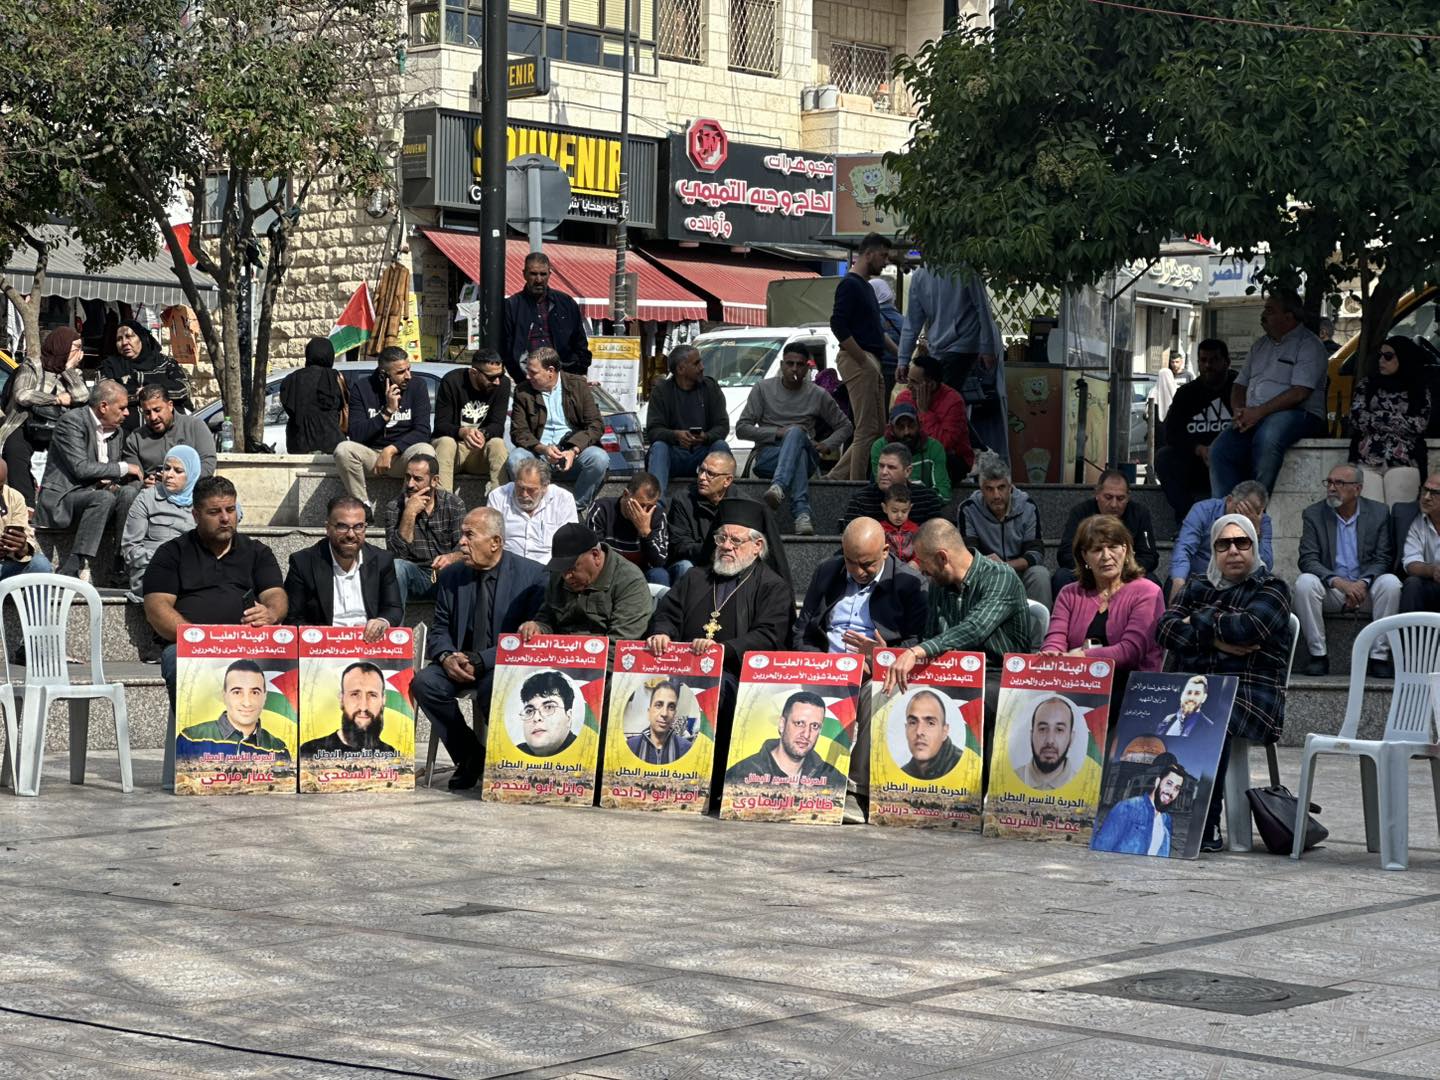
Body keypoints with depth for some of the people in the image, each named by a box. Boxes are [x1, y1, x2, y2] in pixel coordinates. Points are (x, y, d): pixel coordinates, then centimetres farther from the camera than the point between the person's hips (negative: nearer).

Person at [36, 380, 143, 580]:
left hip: (94, 496, 7)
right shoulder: (72, 422, -10)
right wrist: (124, 468, -15)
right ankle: (71, 570, -38)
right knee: (103, 498, -34)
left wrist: (113, 484, -5)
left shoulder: (115, 431, 14)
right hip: (60, 500, -7)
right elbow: (81, 468, -21)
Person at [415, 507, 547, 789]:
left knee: (493, 687, -37)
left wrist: (480, 661, -21)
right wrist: (446, 657, -14)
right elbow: (439, 630, 12)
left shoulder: (532, 576, -7)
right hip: (460, 665, 5)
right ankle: (468, 757, -6)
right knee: (424, 682, -24)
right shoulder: (451, 577, 9)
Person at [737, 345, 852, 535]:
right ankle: (802, 513, -56)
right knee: (799, 454, -37)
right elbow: (742, 428, 3)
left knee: (795, 432, -36)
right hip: (767, 455, -1)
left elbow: (844, 427, 21)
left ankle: (779, 486, -58)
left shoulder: (817, 395, 13)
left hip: (808, 456, 1)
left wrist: (828, 445, 0)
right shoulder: (764, 388, 10)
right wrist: (777, 432, -10)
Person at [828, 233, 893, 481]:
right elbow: (838, 325, -20)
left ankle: (835, 477, 12)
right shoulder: (850, 285, -10)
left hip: (871, 363, 10)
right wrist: (862, 359, -19)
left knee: (878, 431, 10)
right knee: (867, 431, -10)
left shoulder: (866, 286, 21)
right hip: (857, 360, -10)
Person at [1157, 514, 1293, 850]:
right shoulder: (1198, 585, 22)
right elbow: (1166, 627, 6)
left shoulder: (1271, 589, 7)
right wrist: (1215, 640, -8)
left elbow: (1245, 628, -13)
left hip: (1249, 694, -4)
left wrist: (1198, 620, 2)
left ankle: (1207, 826, -33)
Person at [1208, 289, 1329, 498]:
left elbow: (1299, 393, -14)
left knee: (1266, 438, -39)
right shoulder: (1260, 345, 23)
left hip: (1297, 414, -7)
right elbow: (1240, 384, 23)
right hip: (1253, 417, 7)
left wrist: (1259, 412, -17)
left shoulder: (1308, 345, -2)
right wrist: (1239, 412, 1)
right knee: (1220, 449, -19)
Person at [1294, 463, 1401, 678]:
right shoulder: (1313, 514, 1)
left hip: (1365, 588, 0)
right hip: (1330, 590, 0)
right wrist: (1339, 582, -24)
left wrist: (1362, 583, -22)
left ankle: (1378, 657, -23)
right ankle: (1318, 654, -21)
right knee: (1304, 583, -30)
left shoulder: (1379, 513, 2)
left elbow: (1383, 559, -2)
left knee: (1390, 583, -30)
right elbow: (1307, 560, -8)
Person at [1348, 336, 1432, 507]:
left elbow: (1419, 425, -3)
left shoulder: (1420, 391, 12)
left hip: (1403, 462, -1)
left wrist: (1376, 418, 0)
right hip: (1367, 461, 1)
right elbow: (1357, 419, 2)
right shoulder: (1367, 385, 15)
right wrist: (1399, 421, 1)